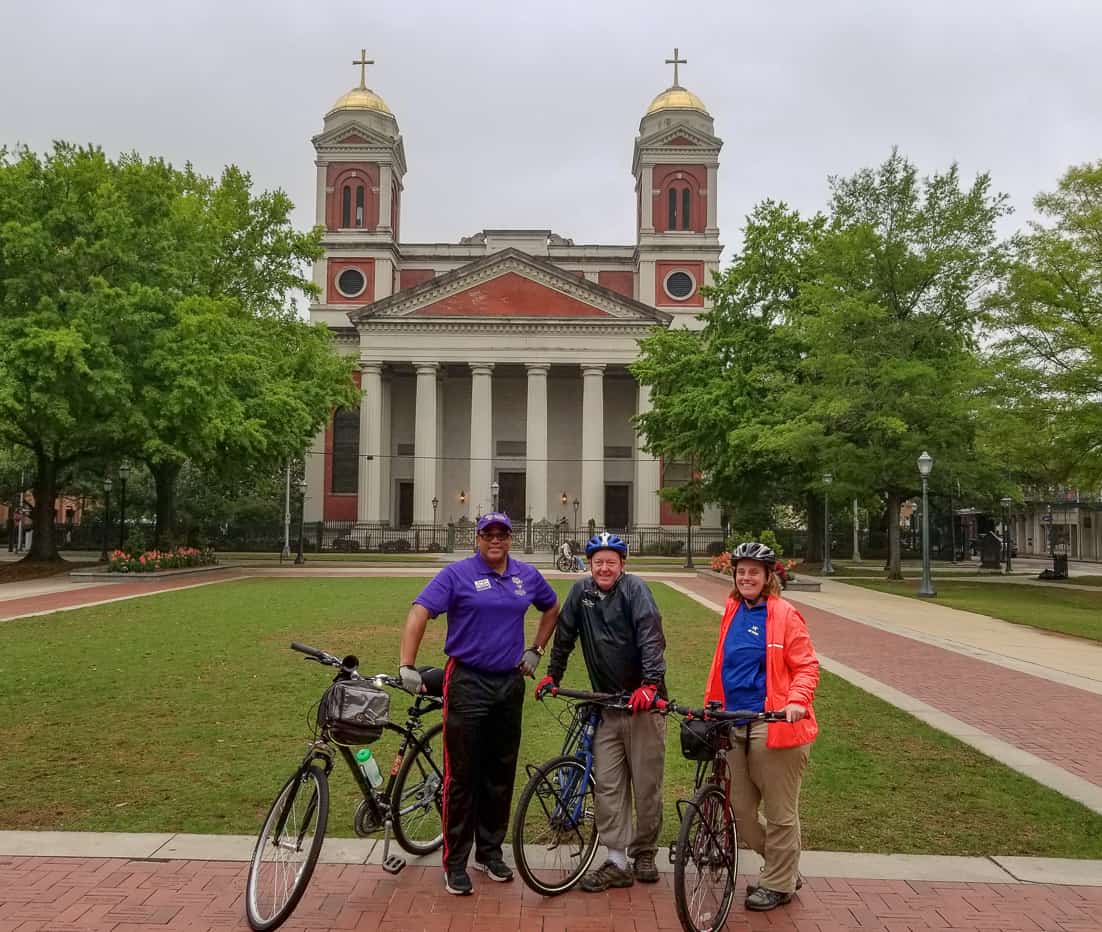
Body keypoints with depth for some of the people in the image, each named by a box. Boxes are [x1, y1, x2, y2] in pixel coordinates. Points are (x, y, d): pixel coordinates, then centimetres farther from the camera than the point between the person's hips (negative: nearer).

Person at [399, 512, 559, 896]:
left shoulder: (527, 576, 8)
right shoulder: (457, 574, -7)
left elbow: (551, 607, 25)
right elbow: (419, 612, -16)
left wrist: (535, 649, 15)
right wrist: (407, 665, -24)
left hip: (510, 684, 5)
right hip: (467, 682, -5)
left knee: (501, 774, 13)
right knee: (462, 776, 0)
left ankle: (490, 853, 28)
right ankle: (455, 863, 11)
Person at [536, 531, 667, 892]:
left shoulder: (634, 589, -9)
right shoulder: (581, 592, 4)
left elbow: (650, 637, -20)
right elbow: (565, 636, 14)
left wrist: (650, 683, -31)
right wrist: (552, 675, 12)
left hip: (643, 700, -4)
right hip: (606, 704, 4)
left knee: (647, 784, 5)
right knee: (607, 784, 1)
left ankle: (644, 855, 22)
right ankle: (617, 863, 8)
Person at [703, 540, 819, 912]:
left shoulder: (784, 614, -7)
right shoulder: (733, 612, 11)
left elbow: (807, 666, -8)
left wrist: (797, 701, -23)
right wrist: (710, 706, 16)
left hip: (773, 724, -7)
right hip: (734, 725, 7)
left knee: (779, 811, 6)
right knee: (739, 811, 11)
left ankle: (779, 884, 23)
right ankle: (786, 867, 31)